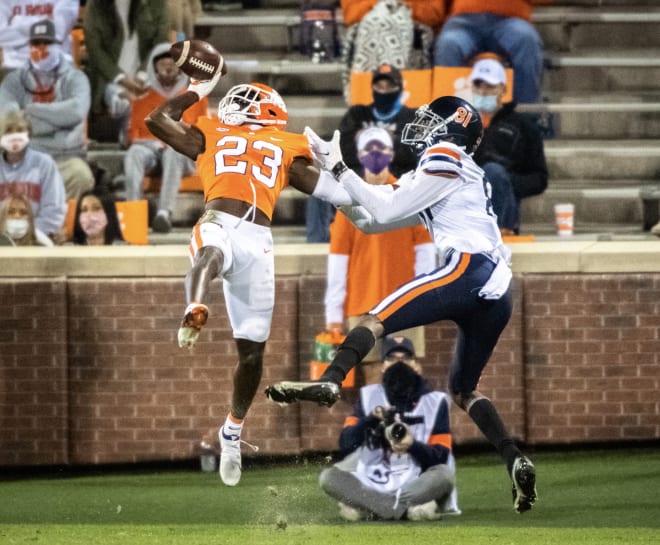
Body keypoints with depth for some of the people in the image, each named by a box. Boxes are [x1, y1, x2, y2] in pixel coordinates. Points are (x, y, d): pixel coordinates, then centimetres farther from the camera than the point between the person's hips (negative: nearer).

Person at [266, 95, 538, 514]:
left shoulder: (447, 157, 6)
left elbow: (385, 210, -1)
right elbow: (370, 220, 30)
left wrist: (340, 167, 7)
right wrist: (330, 172, 27)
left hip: (470, 269, -9)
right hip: (497, 293, 9)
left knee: (376, 318, -16)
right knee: (464, 389, 18)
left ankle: (329, 383, -39)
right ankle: (516, 461, 2)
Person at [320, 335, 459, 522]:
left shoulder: (434, 401, 6)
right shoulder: (368, 396, 10)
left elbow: (441, 456, -2)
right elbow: (345, 445, 1)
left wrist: (413, 446, -22)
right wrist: (369, 420, -16)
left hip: (416, 486, -1)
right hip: (371, 487, 1)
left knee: (444, 474, -31)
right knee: (328, 477, -24)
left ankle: (365, 507, -33)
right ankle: (408, 509, -33)